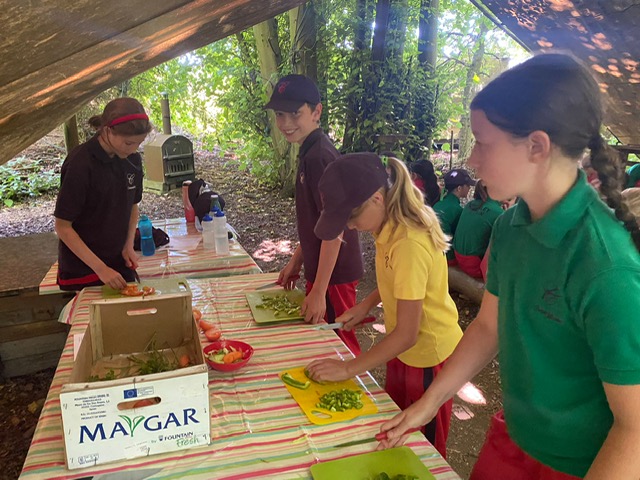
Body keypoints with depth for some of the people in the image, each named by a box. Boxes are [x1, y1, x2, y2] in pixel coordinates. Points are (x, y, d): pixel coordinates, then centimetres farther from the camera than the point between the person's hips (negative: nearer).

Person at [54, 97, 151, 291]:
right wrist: (100, 268, -19)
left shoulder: (132, 160, -3)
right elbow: (63, 227, -15)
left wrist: (129, 245, -4)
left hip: (120, 264, 5)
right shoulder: (80, 164, -20)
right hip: (82, 271, -5)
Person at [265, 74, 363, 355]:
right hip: (318, 269, 10)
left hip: (333, 275, -10)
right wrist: (296, 261, 17)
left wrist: (319, 291, -22)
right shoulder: (311, 152, 9)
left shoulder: (319, 157, -21)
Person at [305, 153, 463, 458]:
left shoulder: (409, 244, -33)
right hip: (404, 349, 8)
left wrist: (348, 369, -22)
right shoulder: (392, 224, -6)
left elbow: (407, 334, -28)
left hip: (427, 354, -8)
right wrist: (367, 304, 0)